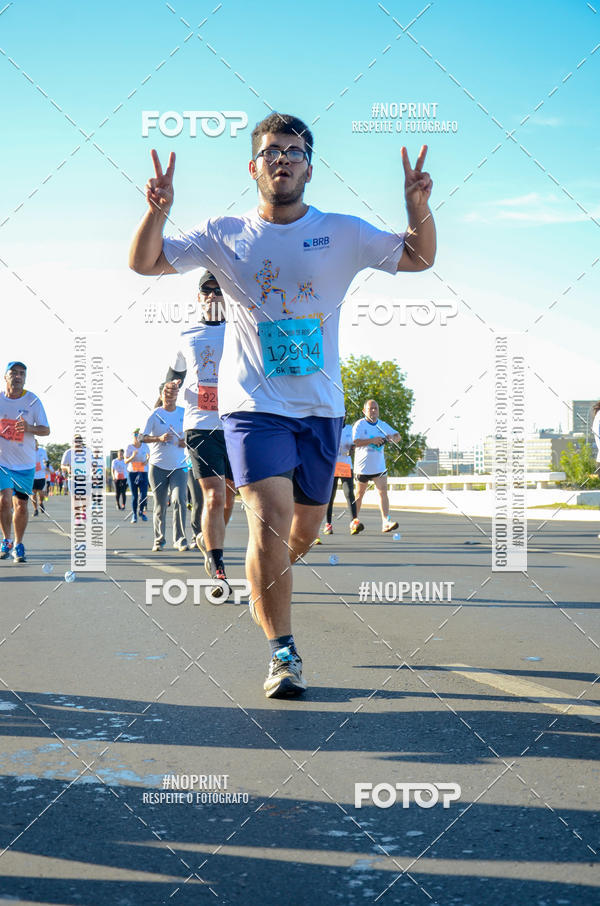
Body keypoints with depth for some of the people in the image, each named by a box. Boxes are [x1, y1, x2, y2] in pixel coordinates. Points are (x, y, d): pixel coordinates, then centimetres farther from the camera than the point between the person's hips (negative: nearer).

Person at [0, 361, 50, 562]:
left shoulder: (33, 401, -1)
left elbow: (46, 430, -1)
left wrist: (30, 428, -21)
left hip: (25, 463, 1)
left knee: (21, 506, 4)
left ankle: (18, 545, 21)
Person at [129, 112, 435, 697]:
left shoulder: (342, 234, 2)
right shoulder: (224, 236, 1)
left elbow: (419, 258, 1)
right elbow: (144, 263, -1)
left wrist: (418, 207, -19)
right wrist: (157, 212, -21)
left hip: (321, 407, 3)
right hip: (254, 405, -2)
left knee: (304, 529, 13)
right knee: (270, 518, -20)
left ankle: (267, 581, 48)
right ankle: (283, 653, -11)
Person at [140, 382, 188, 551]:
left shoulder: (184, 413, 6)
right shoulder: (155, 414, -1)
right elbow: (142, 437, -6)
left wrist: (187, 441, -4)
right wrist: (159, 438, -23)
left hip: (179, 466, 1)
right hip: (158, 466, -1)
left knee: (179, 500, -16)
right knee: (160, 506, 4)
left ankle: (180, 540, -13)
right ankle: (159, 540, 18)